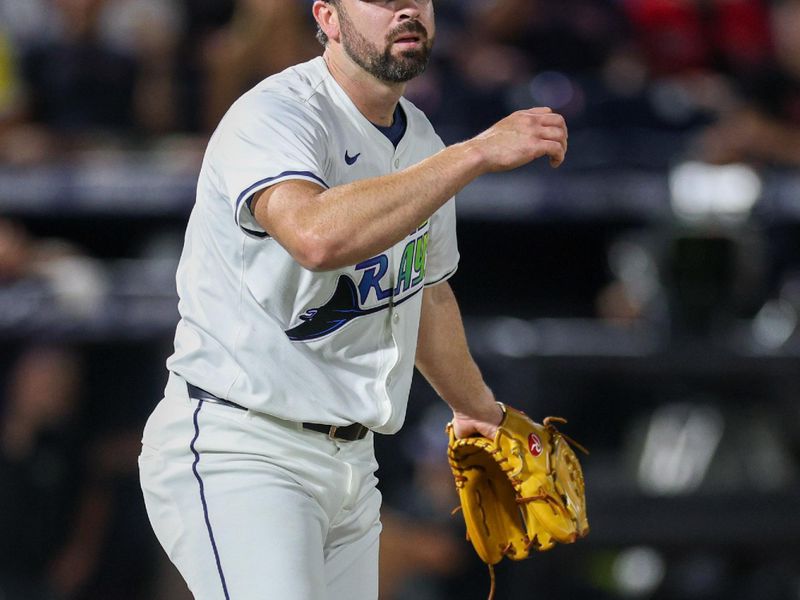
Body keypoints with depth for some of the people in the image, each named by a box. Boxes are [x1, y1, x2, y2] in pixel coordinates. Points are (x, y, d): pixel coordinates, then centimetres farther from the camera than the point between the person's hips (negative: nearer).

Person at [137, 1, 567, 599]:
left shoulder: (422, 143, 12)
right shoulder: (275, 116, -15)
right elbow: (318, 235, -37)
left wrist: (478, 410, 43)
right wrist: (478, 152, -34)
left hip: (351, 456, 8)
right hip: (238, 452, -8)